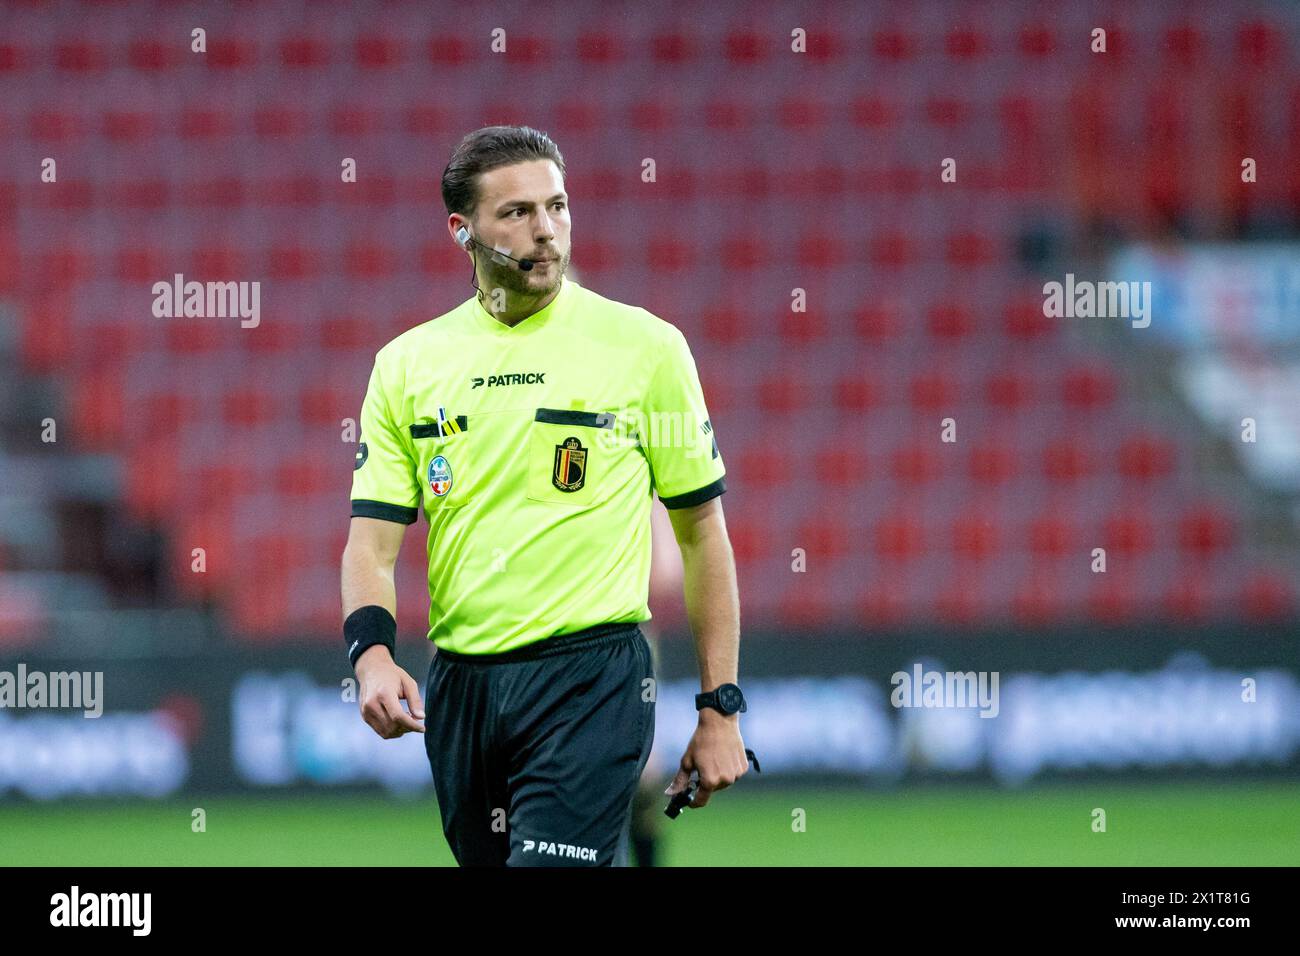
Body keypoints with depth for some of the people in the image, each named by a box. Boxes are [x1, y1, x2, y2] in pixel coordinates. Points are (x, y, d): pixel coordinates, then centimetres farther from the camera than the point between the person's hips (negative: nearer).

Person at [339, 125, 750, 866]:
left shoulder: (644, 346, 0)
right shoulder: (407, 363, 8)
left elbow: (703, 532, 4)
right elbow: (373, 540, 6)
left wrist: (721, 710, 1)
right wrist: (373, 654, -14)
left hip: (592, 677, -4)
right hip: (461, 687, 4)